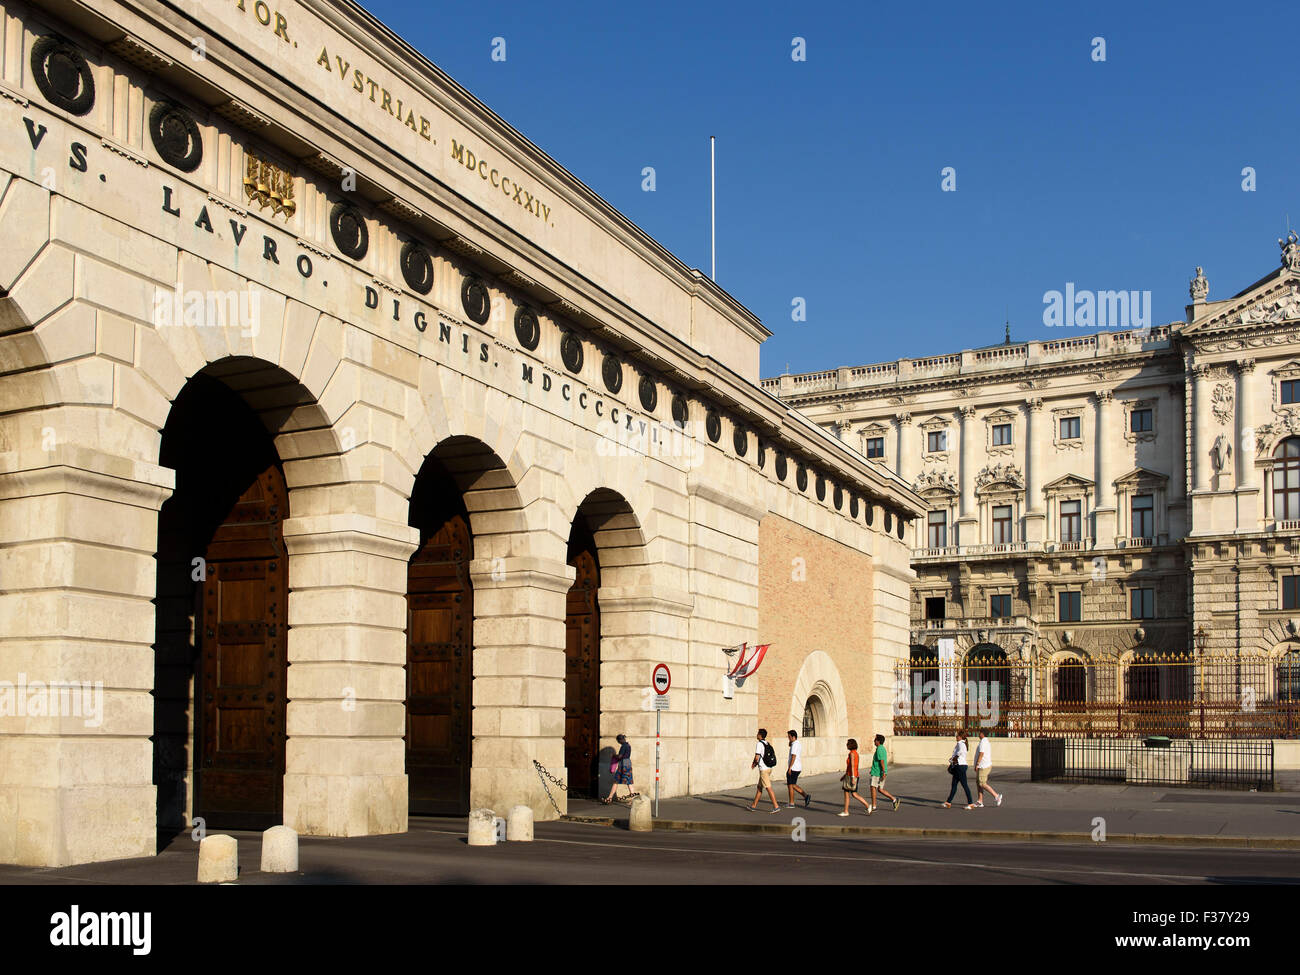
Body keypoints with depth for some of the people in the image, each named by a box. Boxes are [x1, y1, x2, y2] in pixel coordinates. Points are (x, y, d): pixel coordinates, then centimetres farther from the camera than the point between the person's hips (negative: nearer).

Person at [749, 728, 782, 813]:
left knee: (768, 788, -9)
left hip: (763, 769, -9)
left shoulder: (759, 744, -13)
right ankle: (754, 805, 22)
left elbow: (757, 757, -18)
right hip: (769, 768, 9)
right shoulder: (767, 744, 14)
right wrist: (755, 763, 13)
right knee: (759, 787, 15)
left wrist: (755, 763, 4)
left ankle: (776, 806, -12)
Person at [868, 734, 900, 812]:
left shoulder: (879, 749, -16)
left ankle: (873, 807, 1)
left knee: (873, 788, -2)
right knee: (880, 789, 11)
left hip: (877, 773, -10)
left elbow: (882, 761, -23)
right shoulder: (882, 748, 16)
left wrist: (883, 773, -26)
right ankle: (895, 800, 5)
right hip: (881, 772, 10)